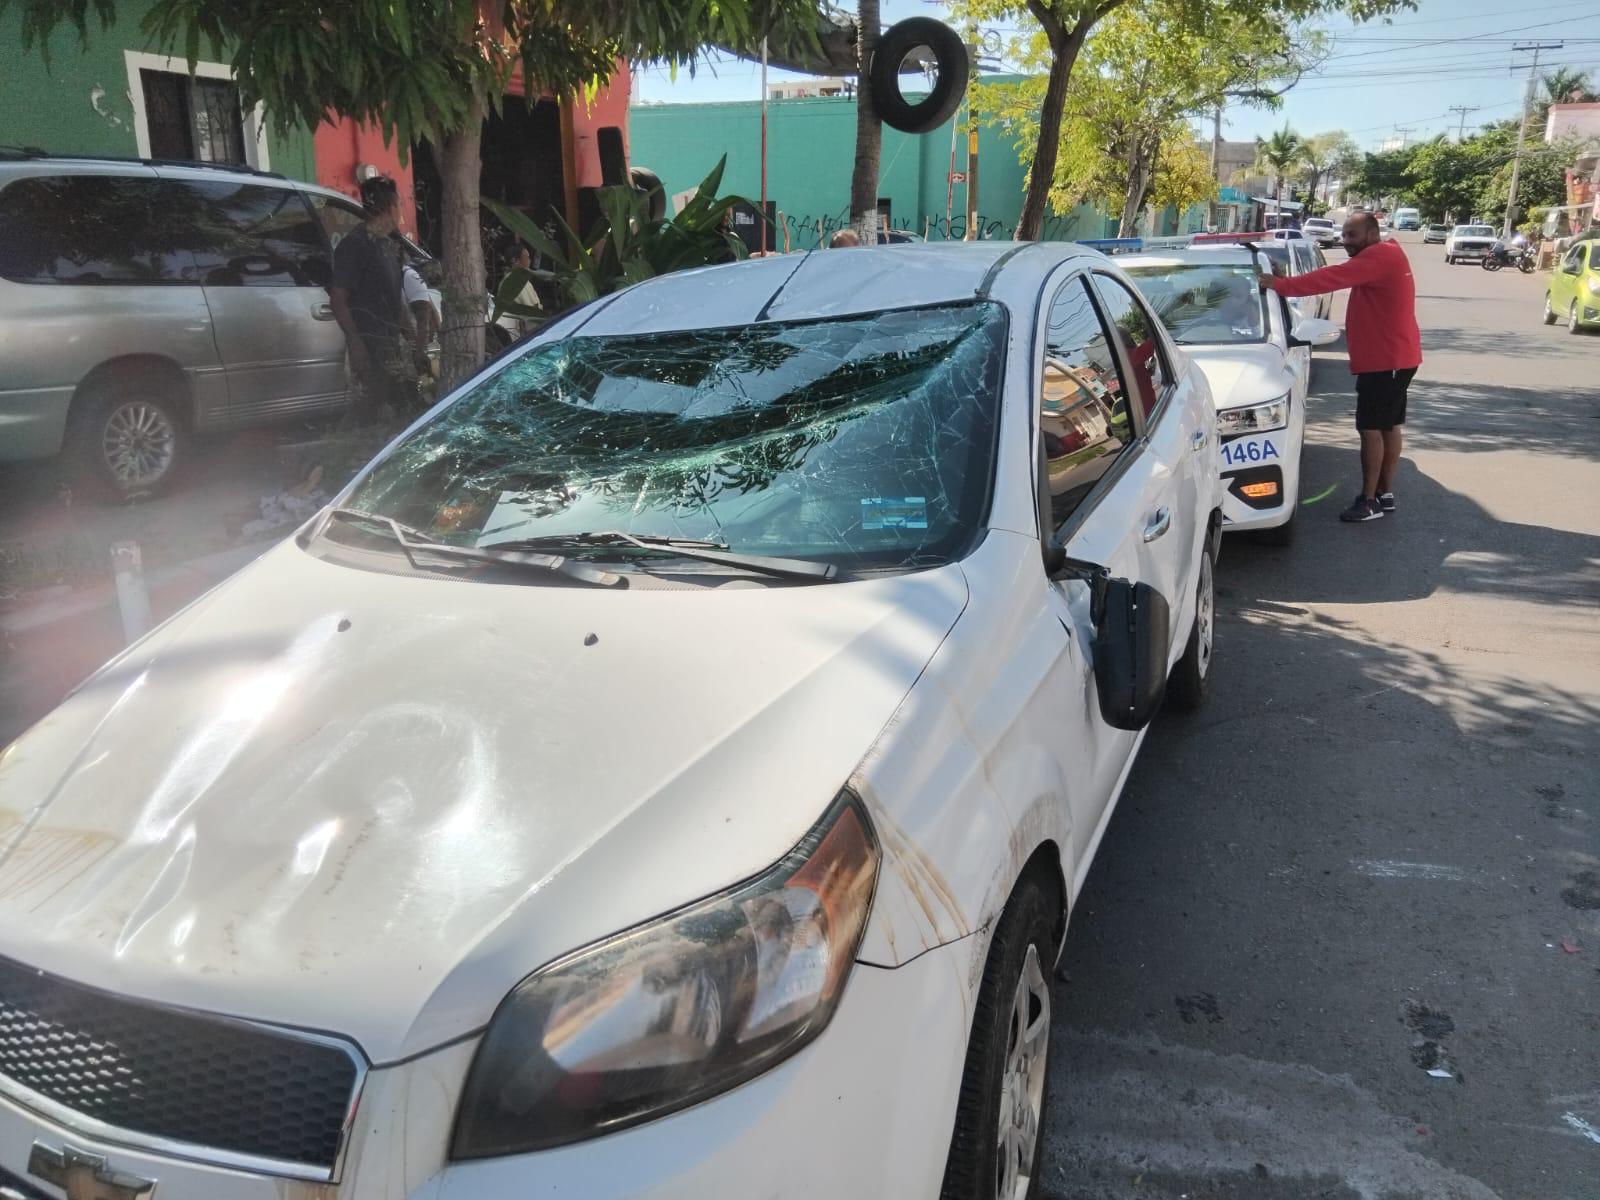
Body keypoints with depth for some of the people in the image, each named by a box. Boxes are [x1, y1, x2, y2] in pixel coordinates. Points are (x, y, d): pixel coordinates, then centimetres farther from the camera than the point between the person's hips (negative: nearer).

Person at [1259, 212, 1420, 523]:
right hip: (1394, 356, 11)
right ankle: (1385, 493, 22)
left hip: (1385, 359, -11)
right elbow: (1342, 277, 11)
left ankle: (1369, 500, -5)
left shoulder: (1379, 256, -18)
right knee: (1388, 425, 14)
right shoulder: (1383, 256, 17)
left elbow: (1333, 277, -27)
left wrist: (1282, 285, -29)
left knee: (1370, 427, -8)